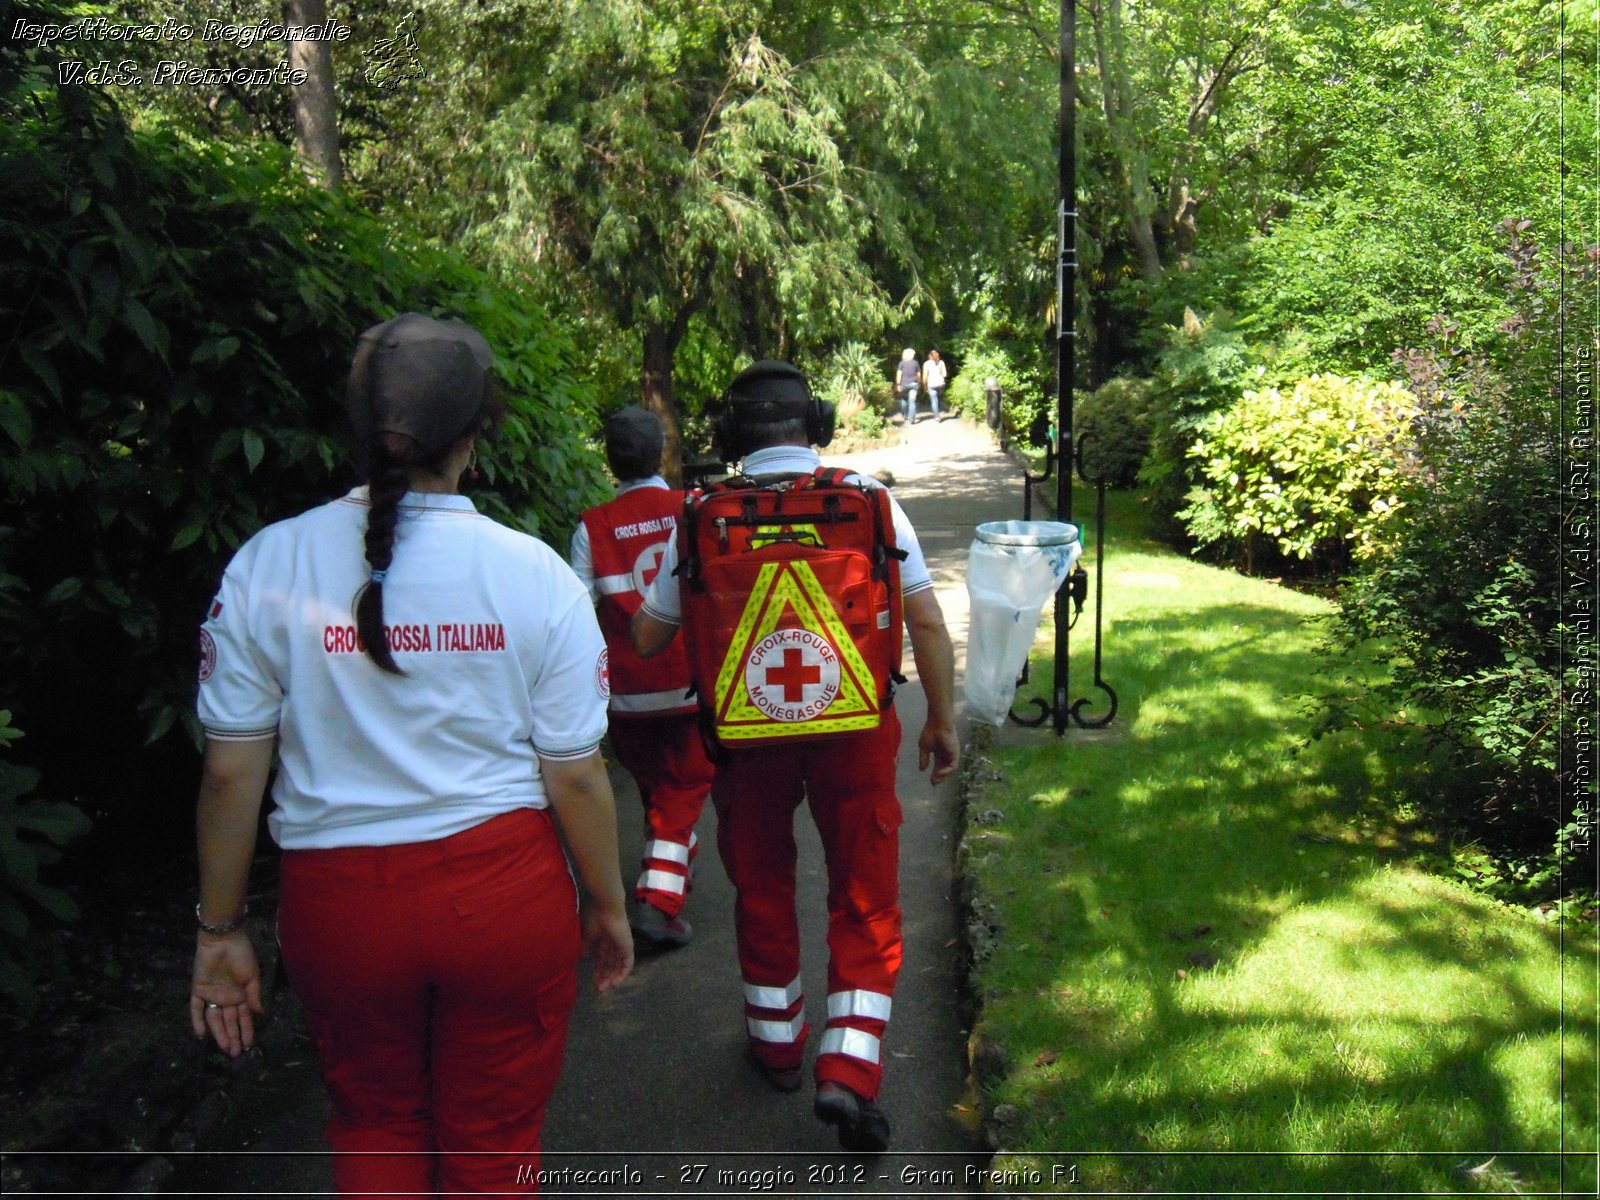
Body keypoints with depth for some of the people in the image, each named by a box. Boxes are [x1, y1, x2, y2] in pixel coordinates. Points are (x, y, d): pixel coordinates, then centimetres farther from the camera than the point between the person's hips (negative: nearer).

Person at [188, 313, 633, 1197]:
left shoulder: (265, 566, -7)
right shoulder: (535, 574, -10)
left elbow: (231, 771, -4)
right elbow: (576, 776, -7)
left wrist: (219, 929, 9)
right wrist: (608, 907, 9)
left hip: (337, 900, 1)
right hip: (504, 892, 0)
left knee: (375, 1127, 26)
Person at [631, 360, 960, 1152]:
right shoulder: (868, 499, -5)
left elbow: (648, 638, 2)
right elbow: (927, 622, -5)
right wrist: (942, 721, 6)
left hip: (746, 731, 1)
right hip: (853, 728, -1)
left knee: (762, 889, 21)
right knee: (865, 900, 11)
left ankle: (777, 1042, 37)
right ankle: (849, 1069, 2)